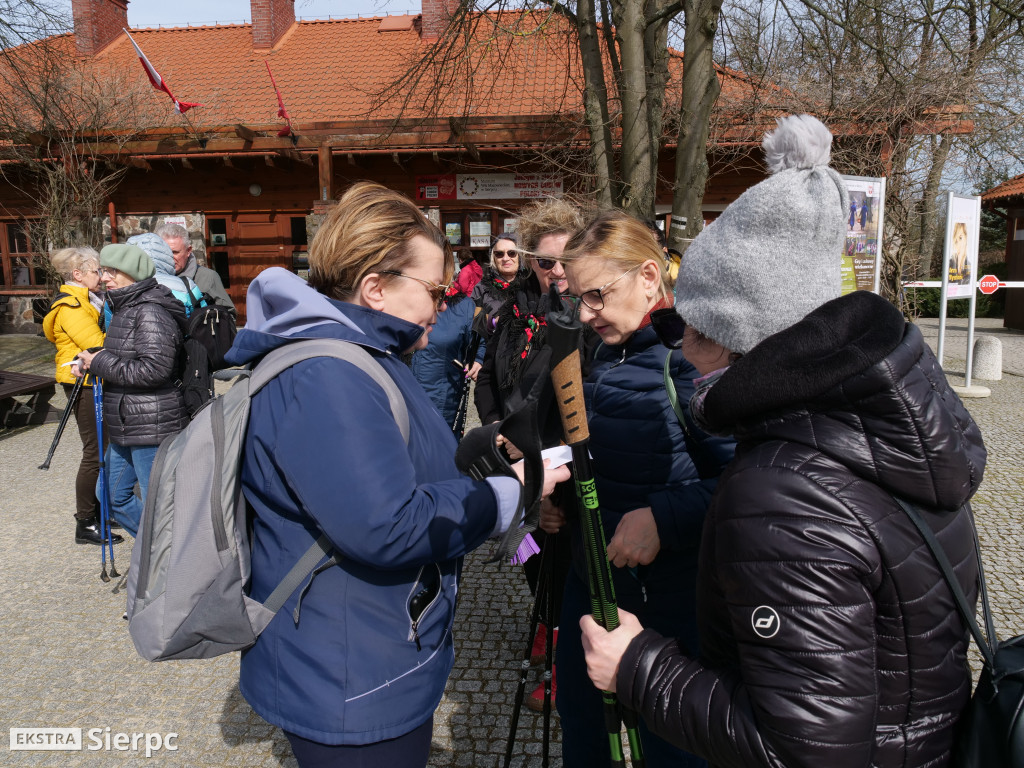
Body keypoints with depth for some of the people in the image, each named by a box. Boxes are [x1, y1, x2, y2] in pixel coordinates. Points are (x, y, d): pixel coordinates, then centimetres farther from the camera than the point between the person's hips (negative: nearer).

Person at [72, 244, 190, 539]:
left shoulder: (150, 313, -17)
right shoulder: (124, 309, 15)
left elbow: (154, 369, -27)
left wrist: (100, 363, -16)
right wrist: (88, 360, 7)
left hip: (151, 427, -11)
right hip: (125, 428, 11)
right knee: (115, 495, 21)